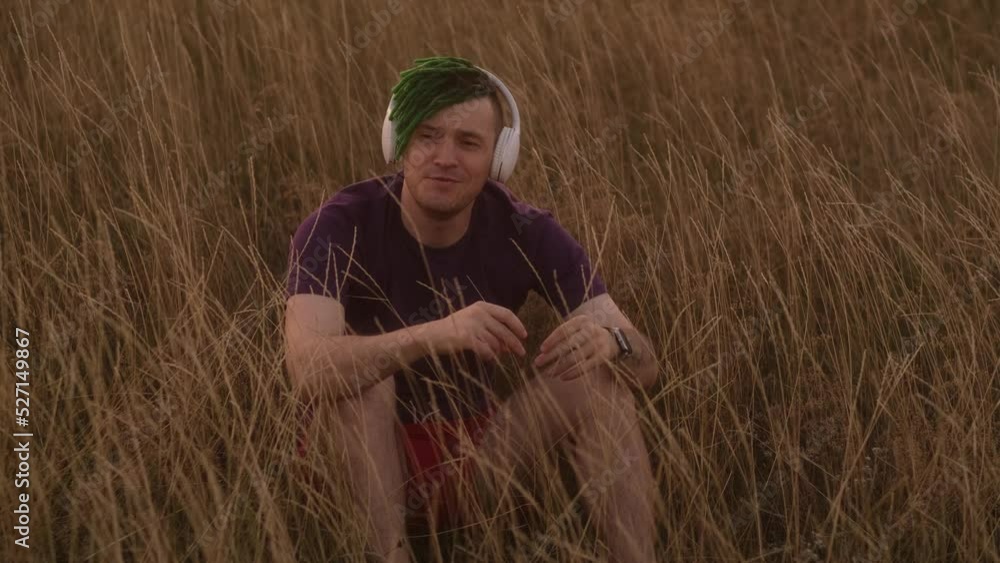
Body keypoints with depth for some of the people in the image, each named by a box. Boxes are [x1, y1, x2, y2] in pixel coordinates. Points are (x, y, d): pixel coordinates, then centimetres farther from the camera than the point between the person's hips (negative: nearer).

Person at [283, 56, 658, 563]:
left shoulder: (526, 233, -12)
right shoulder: (340, 228, -21)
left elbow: (645, 367, -14)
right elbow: (307, 369, -39)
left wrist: (611, 341, -38)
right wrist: (437, 334, -52)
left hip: (471, 451, 3)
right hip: (358, 464, -3)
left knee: (598, 374, -18)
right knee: (356, 372, -33)